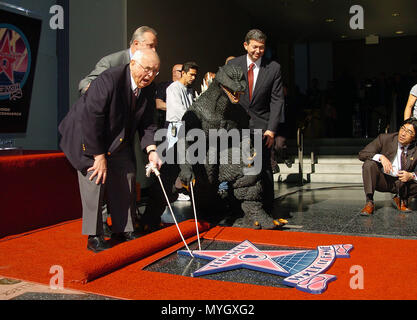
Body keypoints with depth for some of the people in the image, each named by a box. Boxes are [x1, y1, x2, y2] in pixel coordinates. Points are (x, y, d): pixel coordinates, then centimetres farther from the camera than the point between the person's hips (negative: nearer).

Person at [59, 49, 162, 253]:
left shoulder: (148, 91, -6)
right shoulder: (109, 80, -29)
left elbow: (146, 124, 0)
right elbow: (91, 119, -30)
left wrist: (151, 150, -17)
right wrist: (99, 156, -27)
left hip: (118, 141, 7)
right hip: (88, 137, -7)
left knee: (127, 177, 4)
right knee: (96, 178, -14)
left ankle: (123, 230, 17)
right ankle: (94, 237, -2)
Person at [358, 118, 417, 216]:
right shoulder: (385, 138, -10)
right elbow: (362, 154, -15)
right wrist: (380, 157, -32)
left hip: (401, 183, 2)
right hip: (382, 181, -2)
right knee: (369, 163, -29)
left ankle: (401, 200, 6)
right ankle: (369, 203, -24)